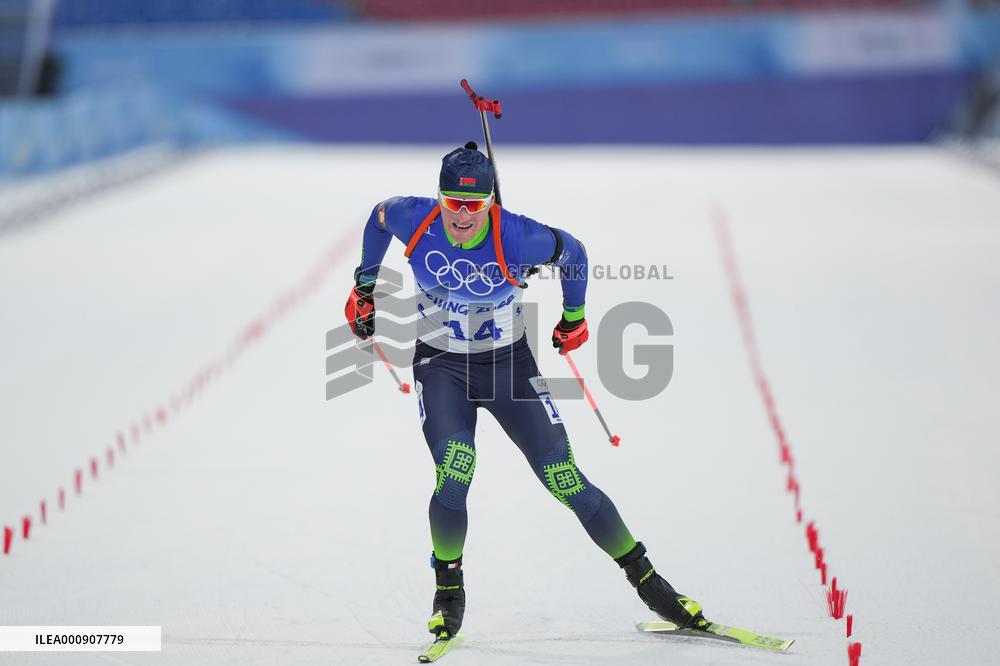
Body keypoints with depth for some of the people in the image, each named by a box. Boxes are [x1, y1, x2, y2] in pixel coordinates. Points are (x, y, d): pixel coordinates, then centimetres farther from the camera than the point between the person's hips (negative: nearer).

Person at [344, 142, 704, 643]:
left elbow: (573, 253, -2)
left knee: (565, 480, -5)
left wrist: (574, 316, 11)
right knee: (454, 472, -23)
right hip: (441, 366, 1)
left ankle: (645, 580, 9)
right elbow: (378, 217, 8)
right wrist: (364, 287, 14)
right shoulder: (413, 220, -17)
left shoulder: (518, 238, -23)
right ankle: (449, 591, 0)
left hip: (509, 364, -1)